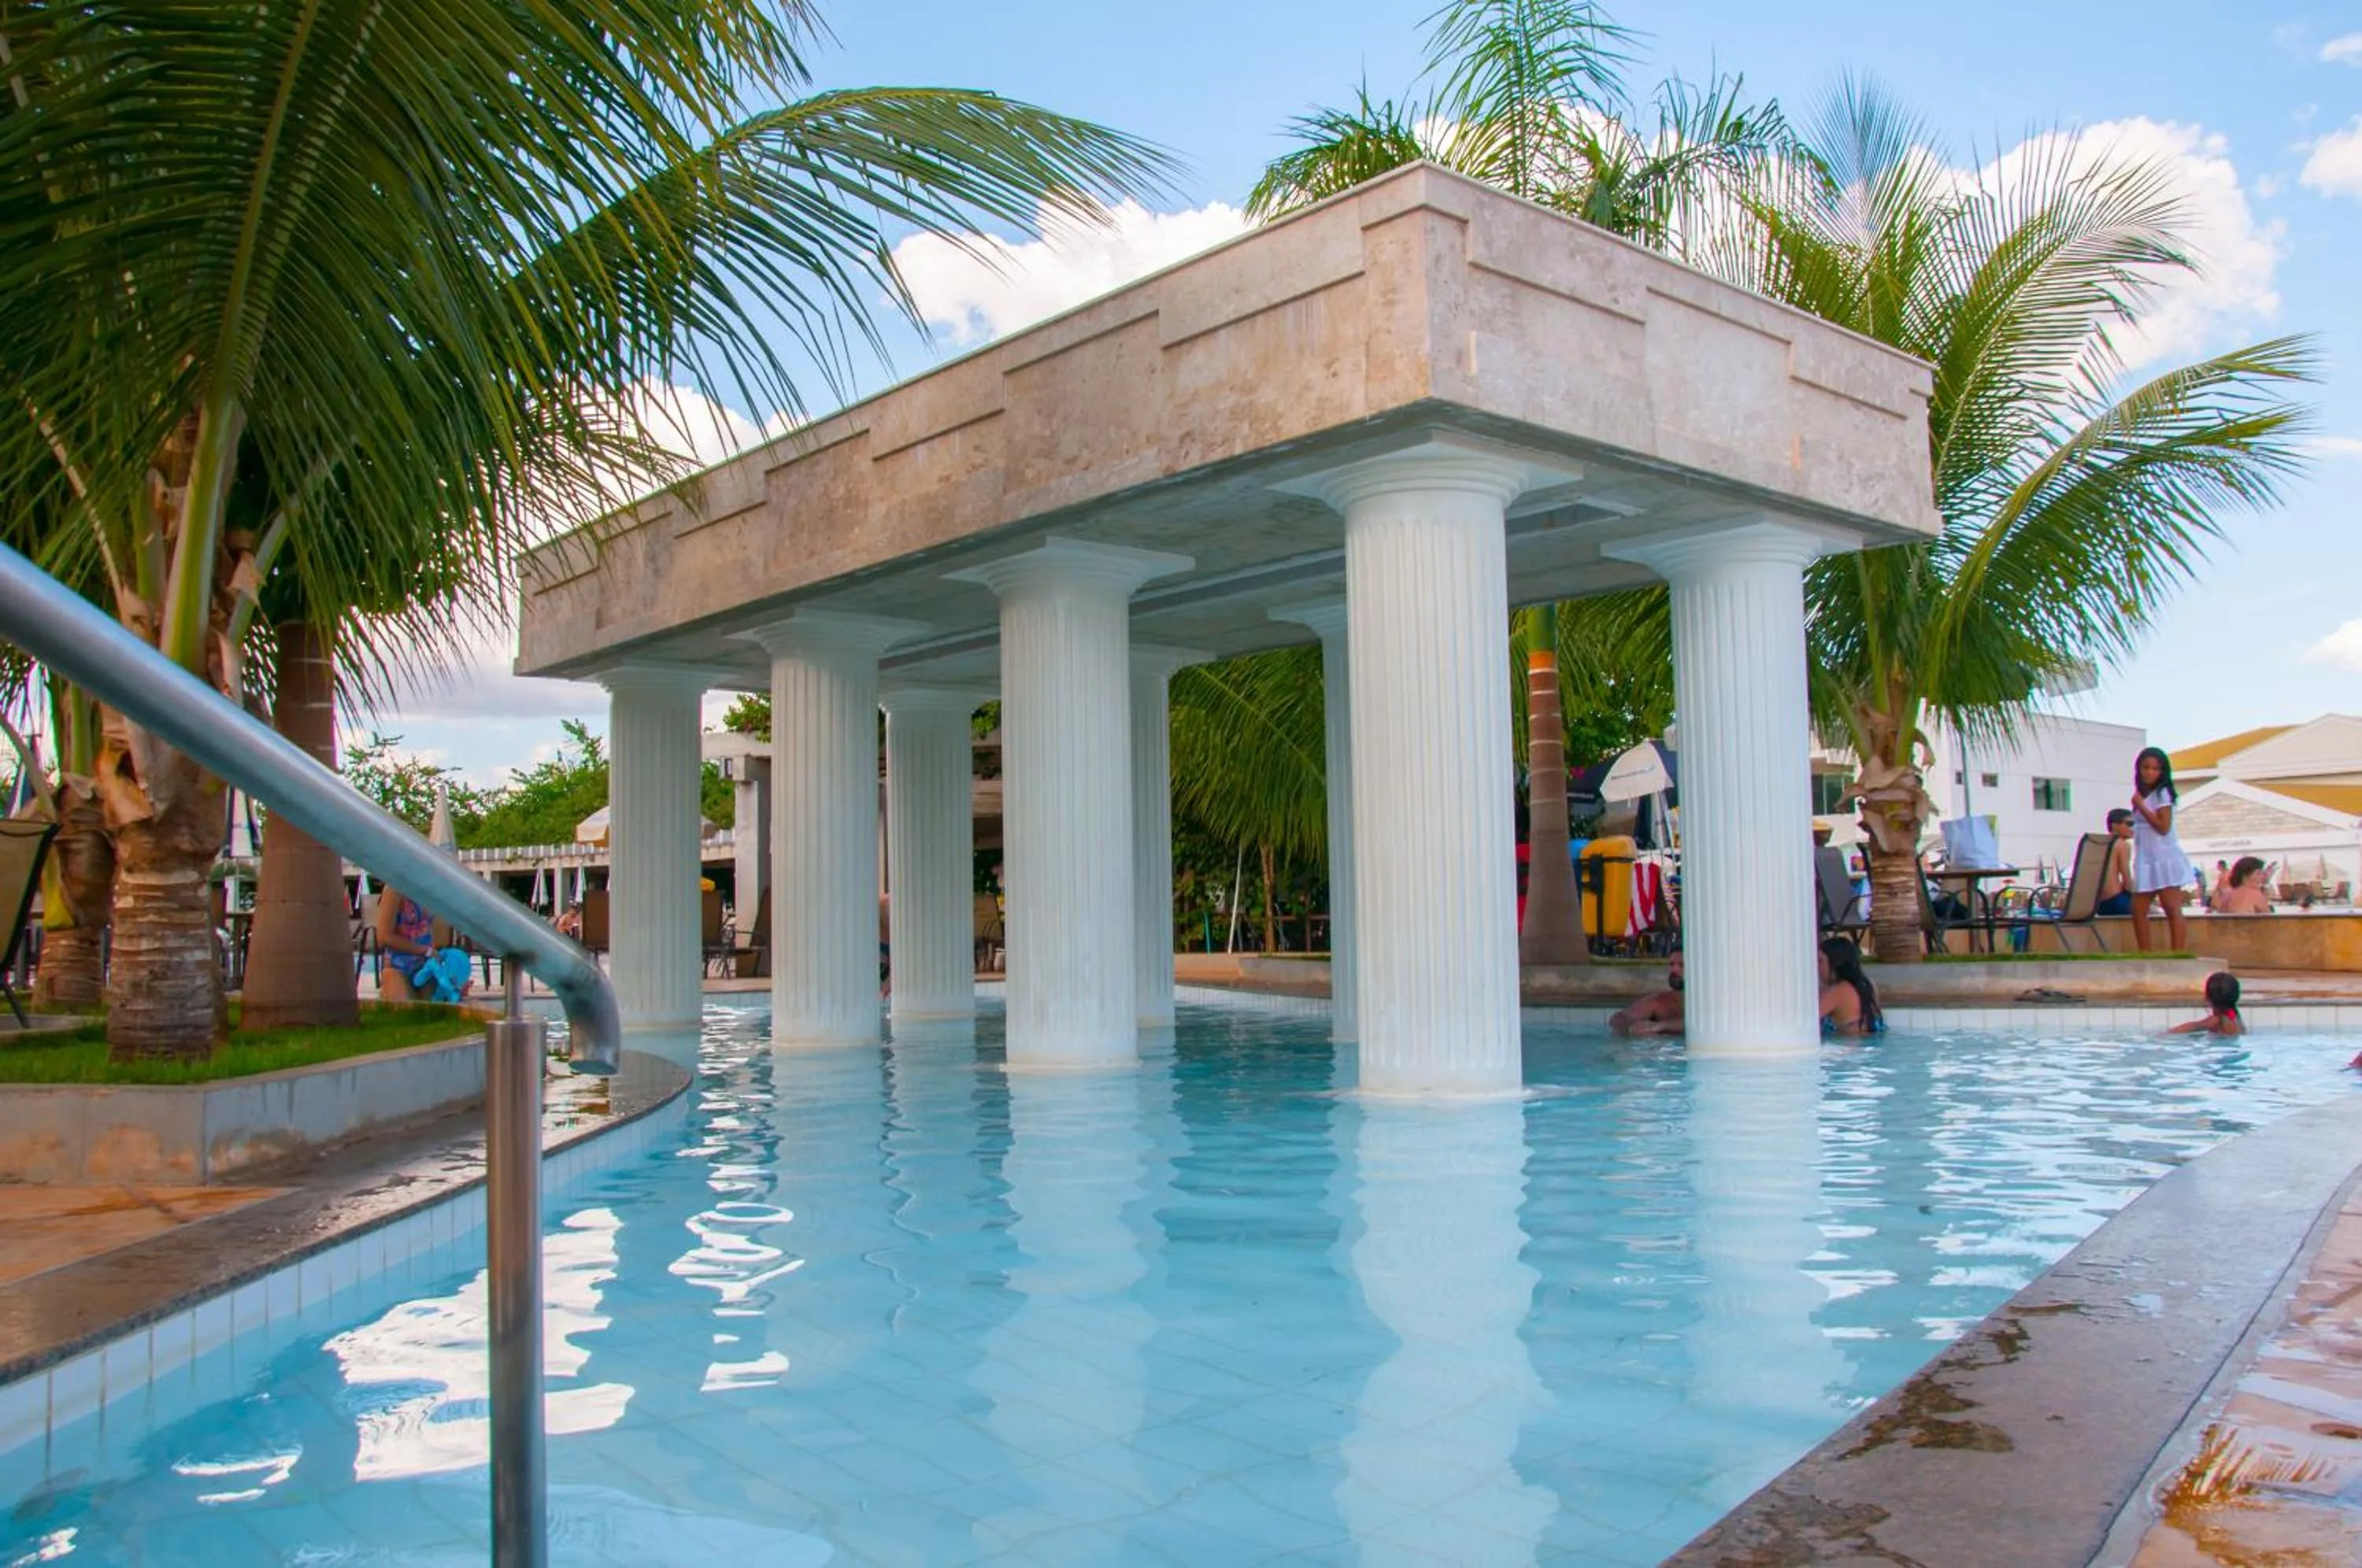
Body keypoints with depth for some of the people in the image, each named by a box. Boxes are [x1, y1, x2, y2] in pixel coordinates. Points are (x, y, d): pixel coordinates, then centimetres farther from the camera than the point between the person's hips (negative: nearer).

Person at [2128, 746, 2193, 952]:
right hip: (2145, 861, 8)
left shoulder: (2162, 794, -6)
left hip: (2165, 859, -8)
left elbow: (2163, 827, -16)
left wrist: (2141, 806, -13)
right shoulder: (2141, 795, 15)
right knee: (2138, 910, 5)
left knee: (2172, 910, -10)